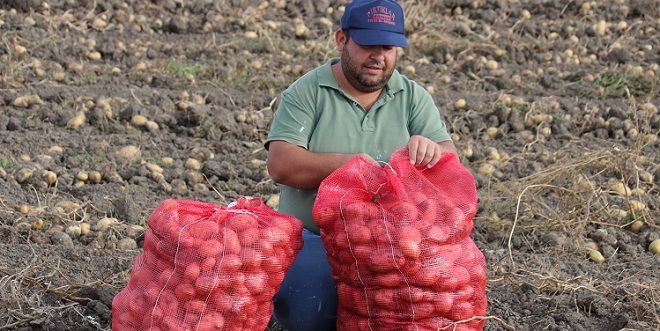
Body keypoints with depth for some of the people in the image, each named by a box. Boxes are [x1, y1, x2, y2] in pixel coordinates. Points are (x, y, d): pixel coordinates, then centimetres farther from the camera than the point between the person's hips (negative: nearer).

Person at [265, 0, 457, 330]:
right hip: (313, 237, -2)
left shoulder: (413, 97, 8)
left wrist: (431, 151, -26)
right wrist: (345, 164, -27)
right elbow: (280, 164, -12)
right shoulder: (306, 92, -1)